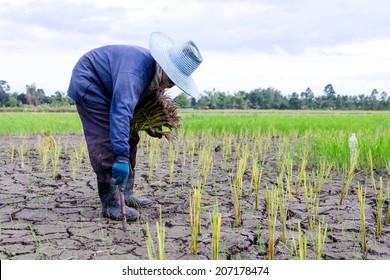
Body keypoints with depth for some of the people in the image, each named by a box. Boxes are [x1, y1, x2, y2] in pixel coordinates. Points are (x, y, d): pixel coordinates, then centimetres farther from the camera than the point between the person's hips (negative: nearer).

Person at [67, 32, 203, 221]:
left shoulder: (152, 65, -6)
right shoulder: (134, 73, -37)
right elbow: (120, 113, -48)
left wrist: (149, 125, 4)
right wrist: (121, 157, -54)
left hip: (105, 89, 10)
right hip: (89, 84, -10)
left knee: (128, 139, 10)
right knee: (106, 144, -18)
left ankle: (127, 194, 17)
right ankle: (110, 205, -13)